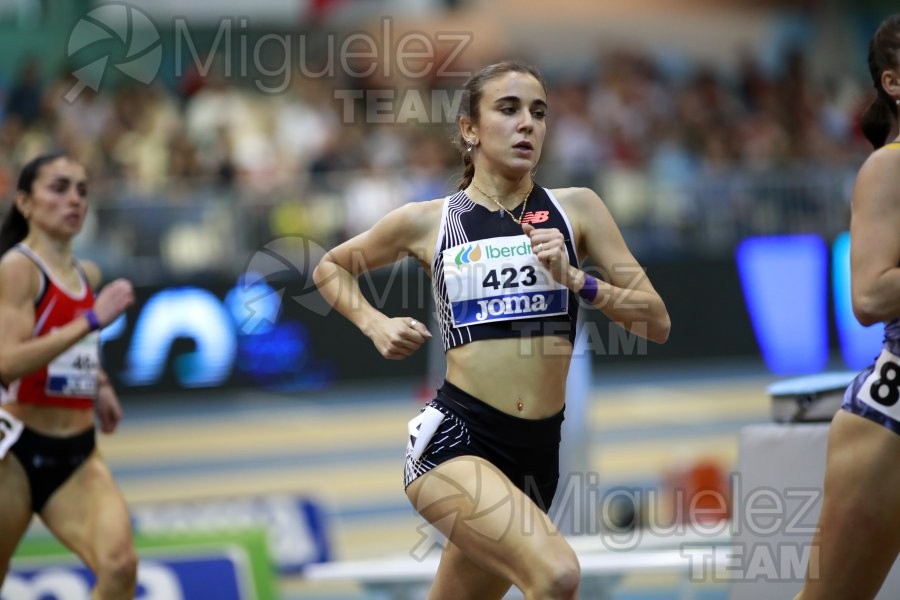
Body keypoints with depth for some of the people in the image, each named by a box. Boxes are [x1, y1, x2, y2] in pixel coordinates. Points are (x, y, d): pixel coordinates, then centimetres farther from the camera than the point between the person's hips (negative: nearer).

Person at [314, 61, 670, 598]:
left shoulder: (576, 209, 5)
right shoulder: (426, 221, 3)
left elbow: (657, 323, 3)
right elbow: (331, 267, 21)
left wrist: (575, 280, -12)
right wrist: (374, 324, 4)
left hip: (538, 452, 4)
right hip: (452, 436, -4)